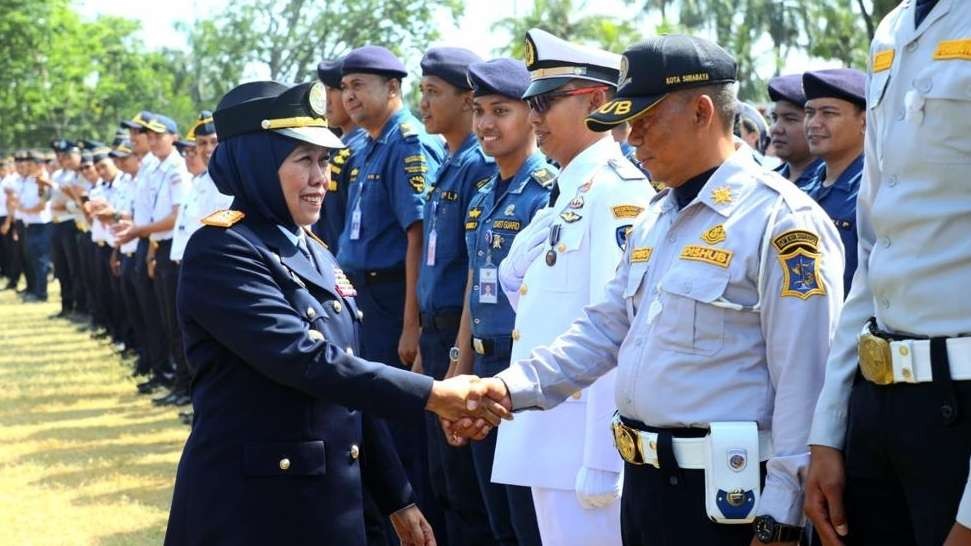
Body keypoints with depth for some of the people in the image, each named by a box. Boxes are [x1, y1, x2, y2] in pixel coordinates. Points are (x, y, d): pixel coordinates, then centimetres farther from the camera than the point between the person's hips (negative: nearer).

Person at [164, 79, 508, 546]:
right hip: (249, 507, -8)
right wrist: (432, 395, -23)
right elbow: (308, 362, -23)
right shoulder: (220, 250, -13)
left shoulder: (313, 253, 13)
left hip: (331, 501, 8)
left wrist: (397, 498, 14)